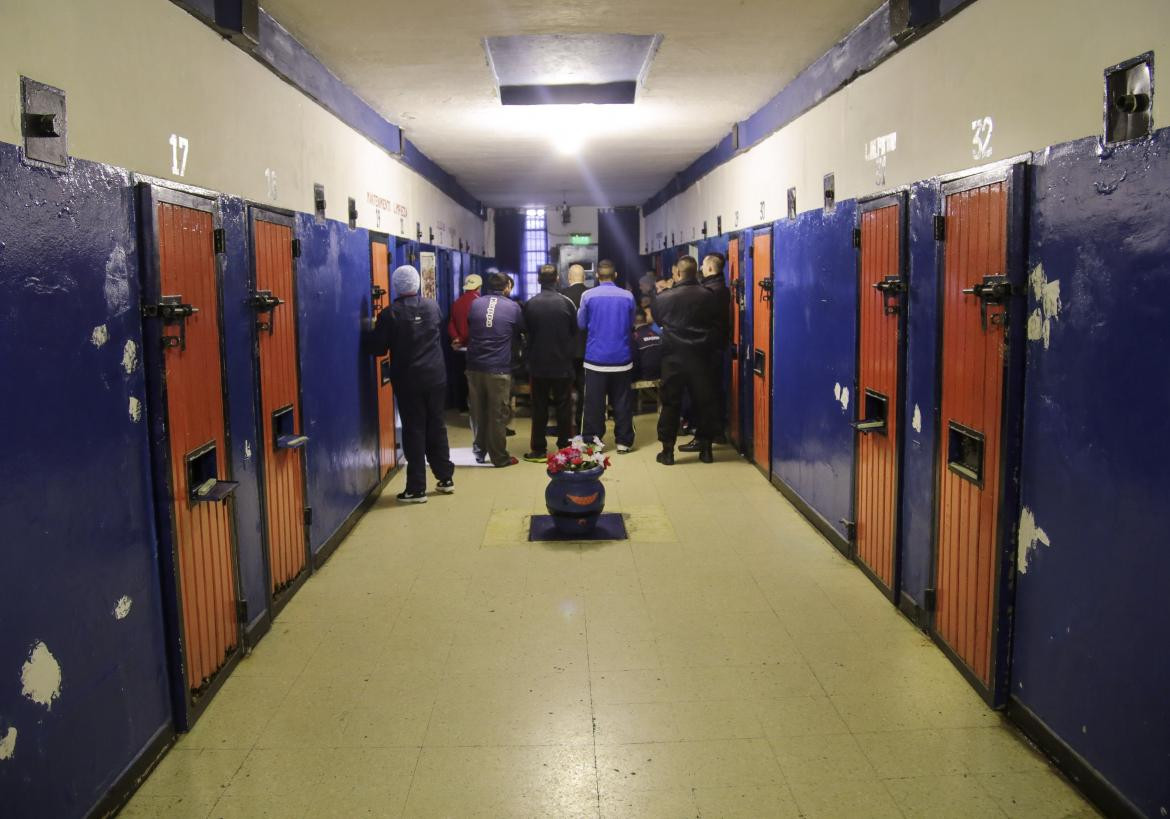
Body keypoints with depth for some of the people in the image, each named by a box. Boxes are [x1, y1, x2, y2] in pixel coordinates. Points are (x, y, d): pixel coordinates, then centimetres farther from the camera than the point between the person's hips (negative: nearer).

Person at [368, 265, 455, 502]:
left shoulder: (390, 314, -12)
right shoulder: (432, 306, 0)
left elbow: (378, 349, -7)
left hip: (408, 380, -3)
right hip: (436, 376, 3)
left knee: (414, 431, 2)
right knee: (436, 426, 15)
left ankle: (416, 488, 4)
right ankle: (445, 478, 24)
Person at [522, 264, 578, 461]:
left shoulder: (530, 304, -7)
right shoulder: (566, 302, -8)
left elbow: (526, 332, 2)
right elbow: (574, 332, 0)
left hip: (538, 364, 0)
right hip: (563, 364, 0)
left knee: (539, 408, 6)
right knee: (564, 407, 9)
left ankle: (539, 450, 8)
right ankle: (565, 448, 13)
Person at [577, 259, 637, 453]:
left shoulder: (588, 296, -7)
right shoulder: (628, 296, -3)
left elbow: (581, 324, 4)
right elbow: (631, 324, 9)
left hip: (595, 358, -1)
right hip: (621, 358, 1)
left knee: (594, 402, 6)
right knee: (622, 401, 9)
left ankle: (592, 440, 9)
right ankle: (623, 442, 12)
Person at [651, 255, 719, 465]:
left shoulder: (664, 298, -6)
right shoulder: (708, 296, -6)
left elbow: (657, 321, 11)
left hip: (673, 356, -1)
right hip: (700, 355, 1)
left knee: (671, 403, 5)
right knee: (705, 401, 9)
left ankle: (667, 450, 6)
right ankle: (705, 448, 13)